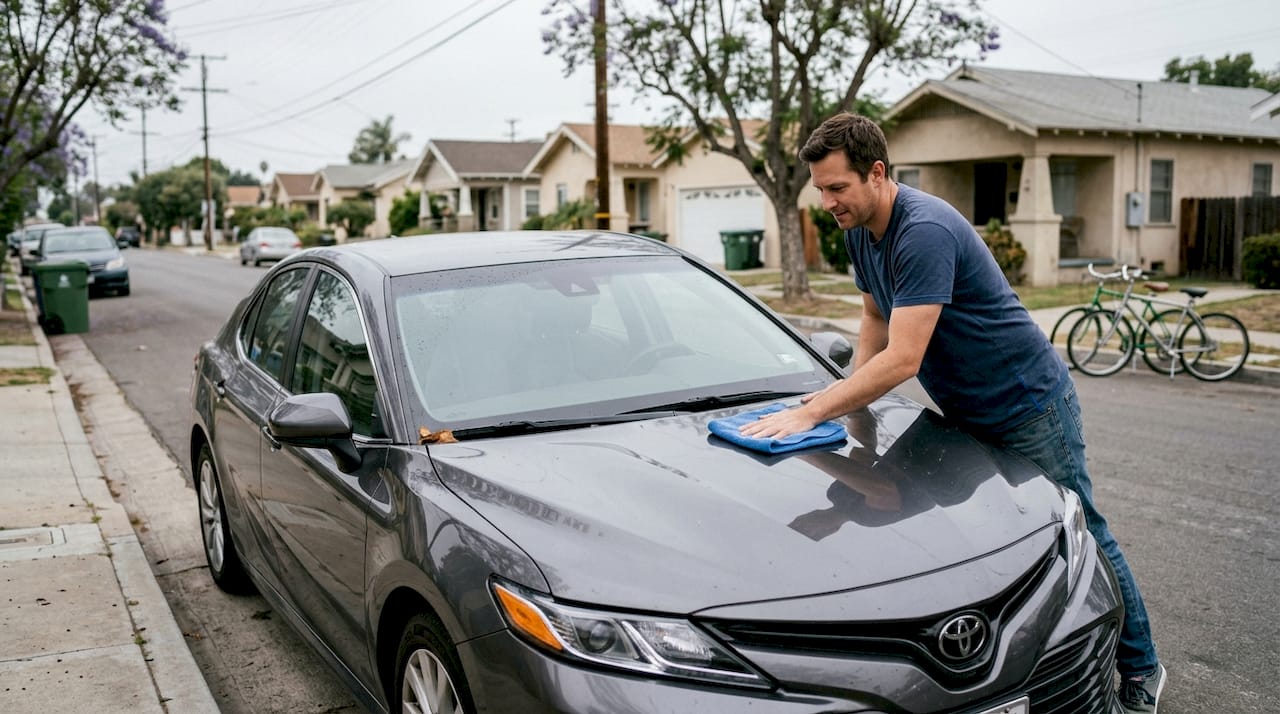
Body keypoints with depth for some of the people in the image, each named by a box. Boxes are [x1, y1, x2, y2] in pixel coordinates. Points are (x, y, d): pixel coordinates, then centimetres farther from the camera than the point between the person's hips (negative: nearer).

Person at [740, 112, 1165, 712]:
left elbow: (904, 359, -34)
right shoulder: (859, 230, -1)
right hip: (966, 414, 9)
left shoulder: (926, 231, -30)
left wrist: (811, 413, -32)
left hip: (1029, 408, -8)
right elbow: (877, 315, 14)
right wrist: (850, 385, 0)